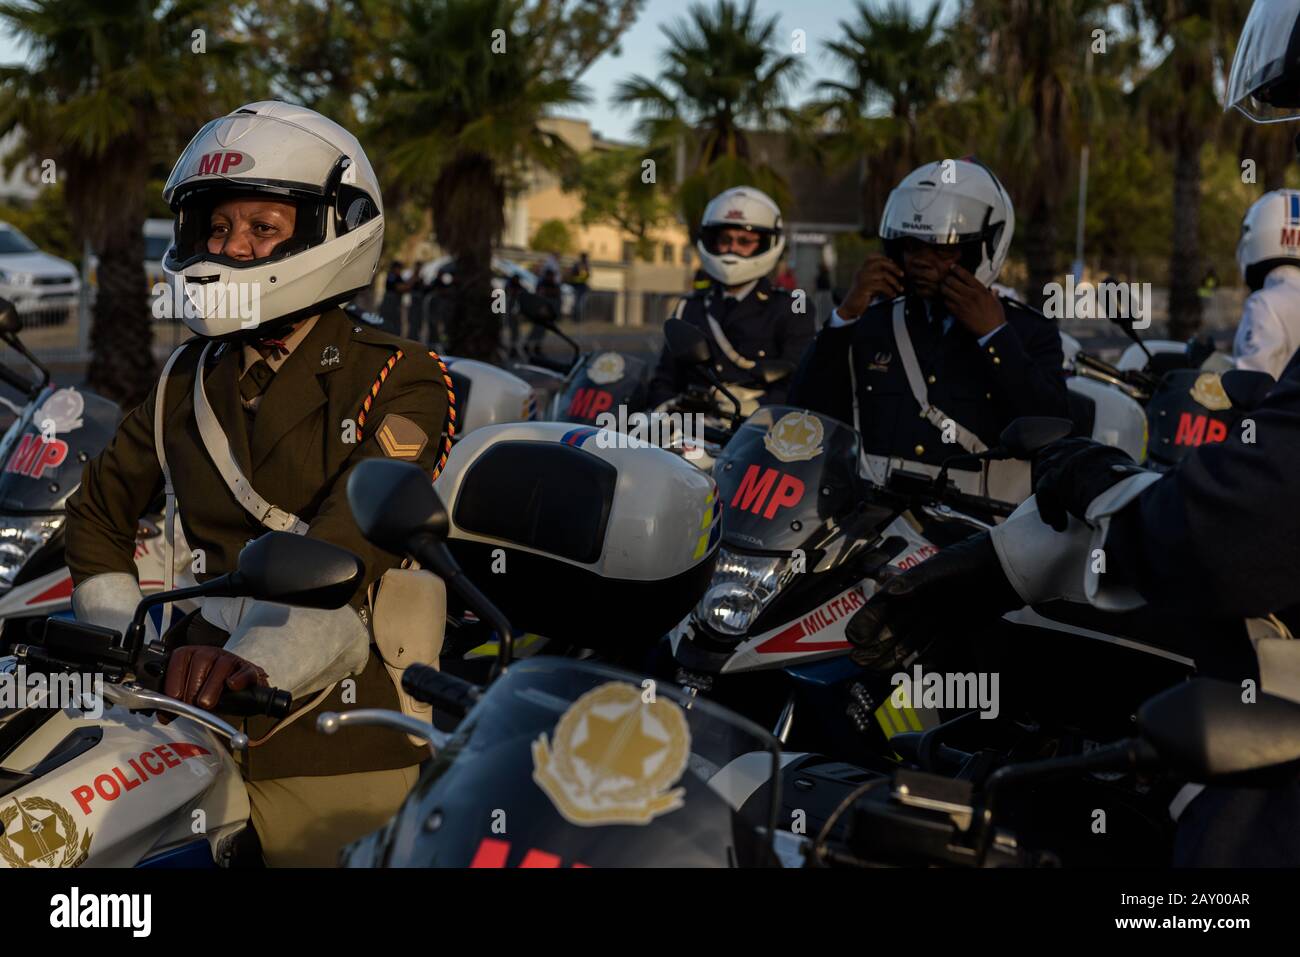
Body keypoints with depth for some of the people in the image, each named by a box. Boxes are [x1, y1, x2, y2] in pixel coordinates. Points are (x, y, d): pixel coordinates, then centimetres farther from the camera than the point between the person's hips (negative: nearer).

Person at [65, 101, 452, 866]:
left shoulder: (397, 381, -4)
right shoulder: (187, 384, 14)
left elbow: (352, 541, -20)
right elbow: (99, 508, 26)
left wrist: (257, 658, -34)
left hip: (335, 754, -4)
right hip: (197, 736, 5)